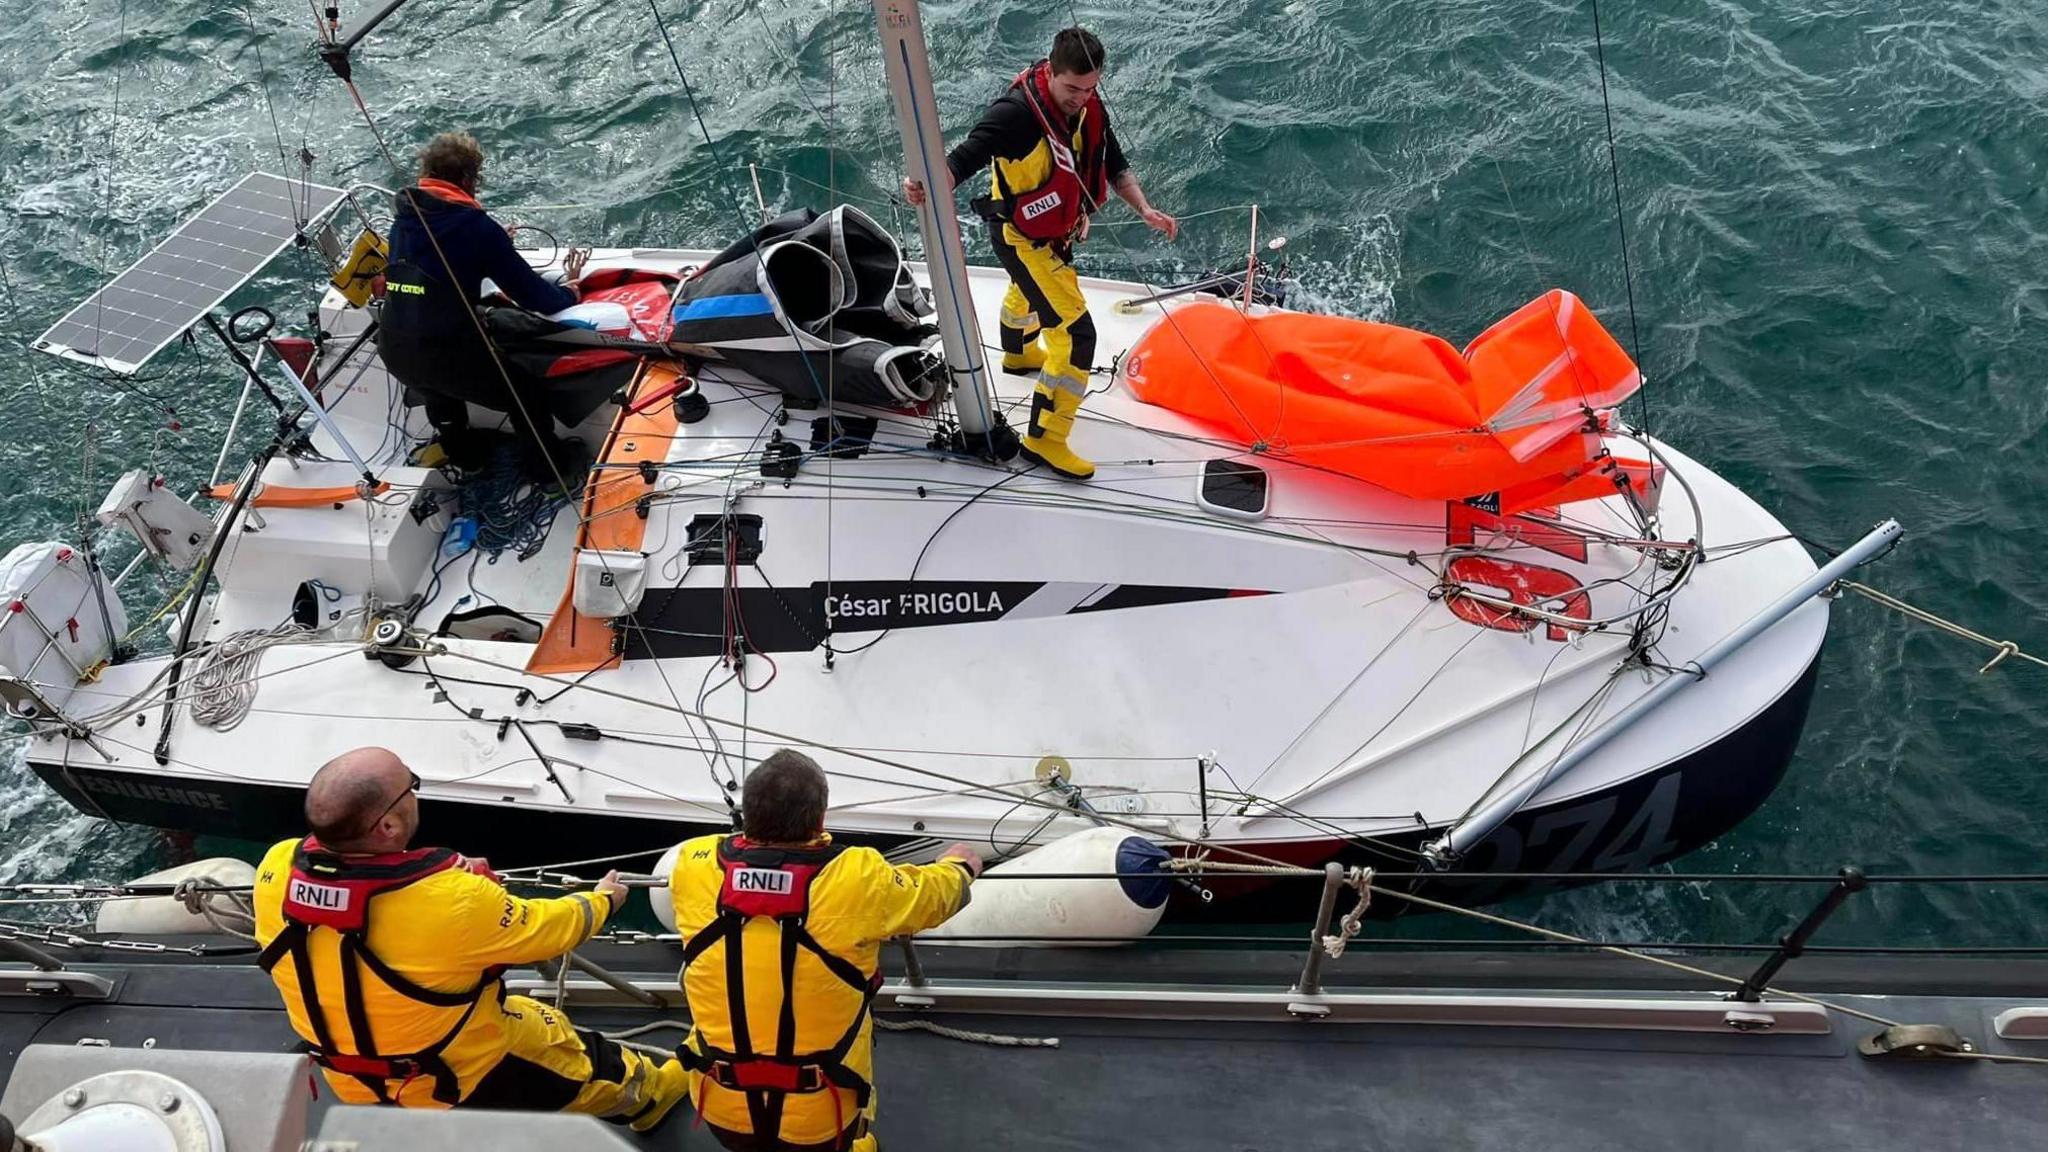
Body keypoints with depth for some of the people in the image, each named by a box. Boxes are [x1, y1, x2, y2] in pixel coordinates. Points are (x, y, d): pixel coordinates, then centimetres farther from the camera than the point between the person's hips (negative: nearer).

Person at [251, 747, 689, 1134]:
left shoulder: (275, 869, -24)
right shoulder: (454, 901, -38)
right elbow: (543, 929, -17)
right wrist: (601, 900, 3)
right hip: (464, 1080, -5)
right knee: (575, 1055, 25)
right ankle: (648, 1095, 54)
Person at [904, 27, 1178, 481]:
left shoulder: (1087, 106, -9)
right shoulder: (1017, 111, -33)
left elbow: (1114, 163, 0)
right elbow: (965, 157, -38)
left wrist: (1146, 211, -13)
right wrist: (929, 185, -58)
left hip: (1055, 231, 9)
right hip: (1022, 239, -9)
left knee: (1029, 293, 37)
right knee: (1076, 333, -14)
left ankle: (1017, 354, 70)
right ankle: (1044, 438, -4)